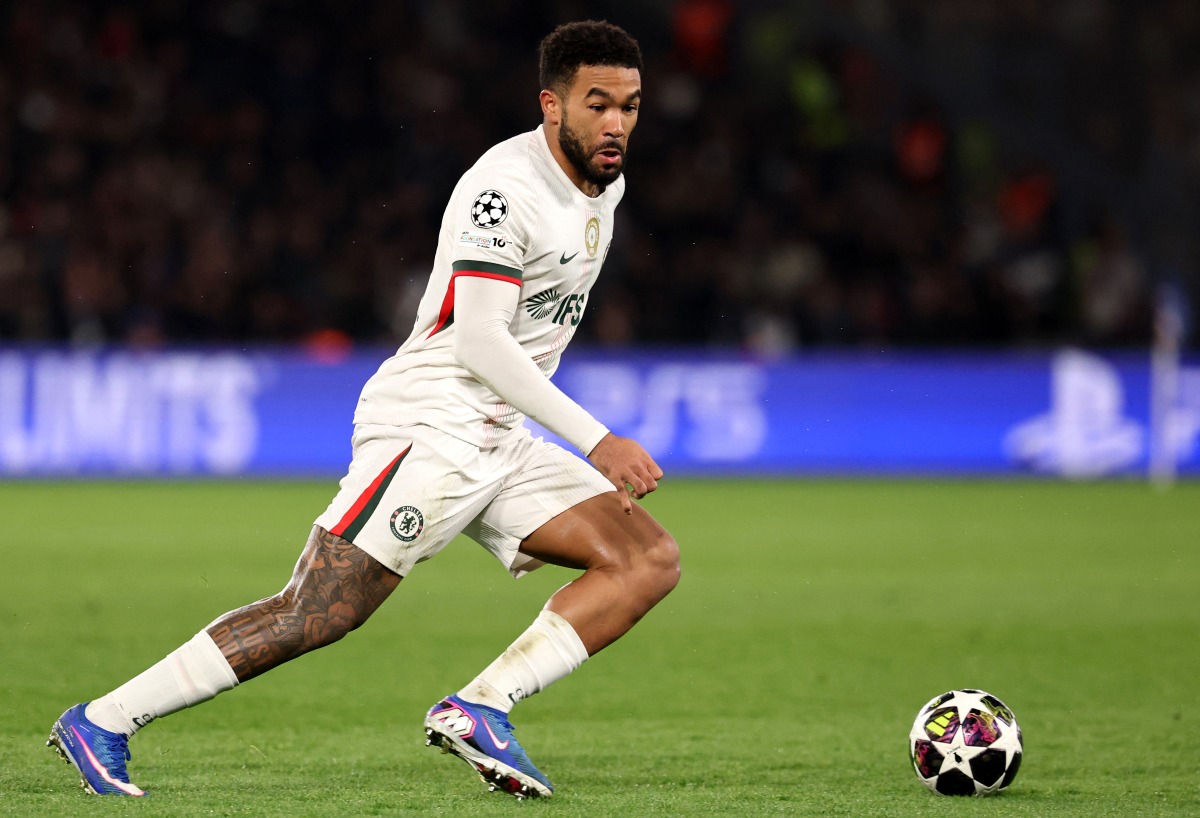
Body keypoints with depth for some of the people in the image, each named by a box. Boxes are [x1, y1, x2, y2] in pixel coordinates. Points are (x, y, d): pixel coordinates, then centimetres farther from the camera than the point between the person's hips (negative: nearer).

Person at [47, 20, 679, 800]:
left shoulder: (604, 185, 12)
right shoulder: (505, 187, -17)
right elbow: (479, 341, -24)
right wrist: (596, 440, -26)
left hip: (499, 442, 9)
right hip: (429, 425, -9)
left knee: (651, 560, -5)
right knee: (315, 615, -15)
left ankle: (477, 708, -13)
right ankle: (101, 722, -6)